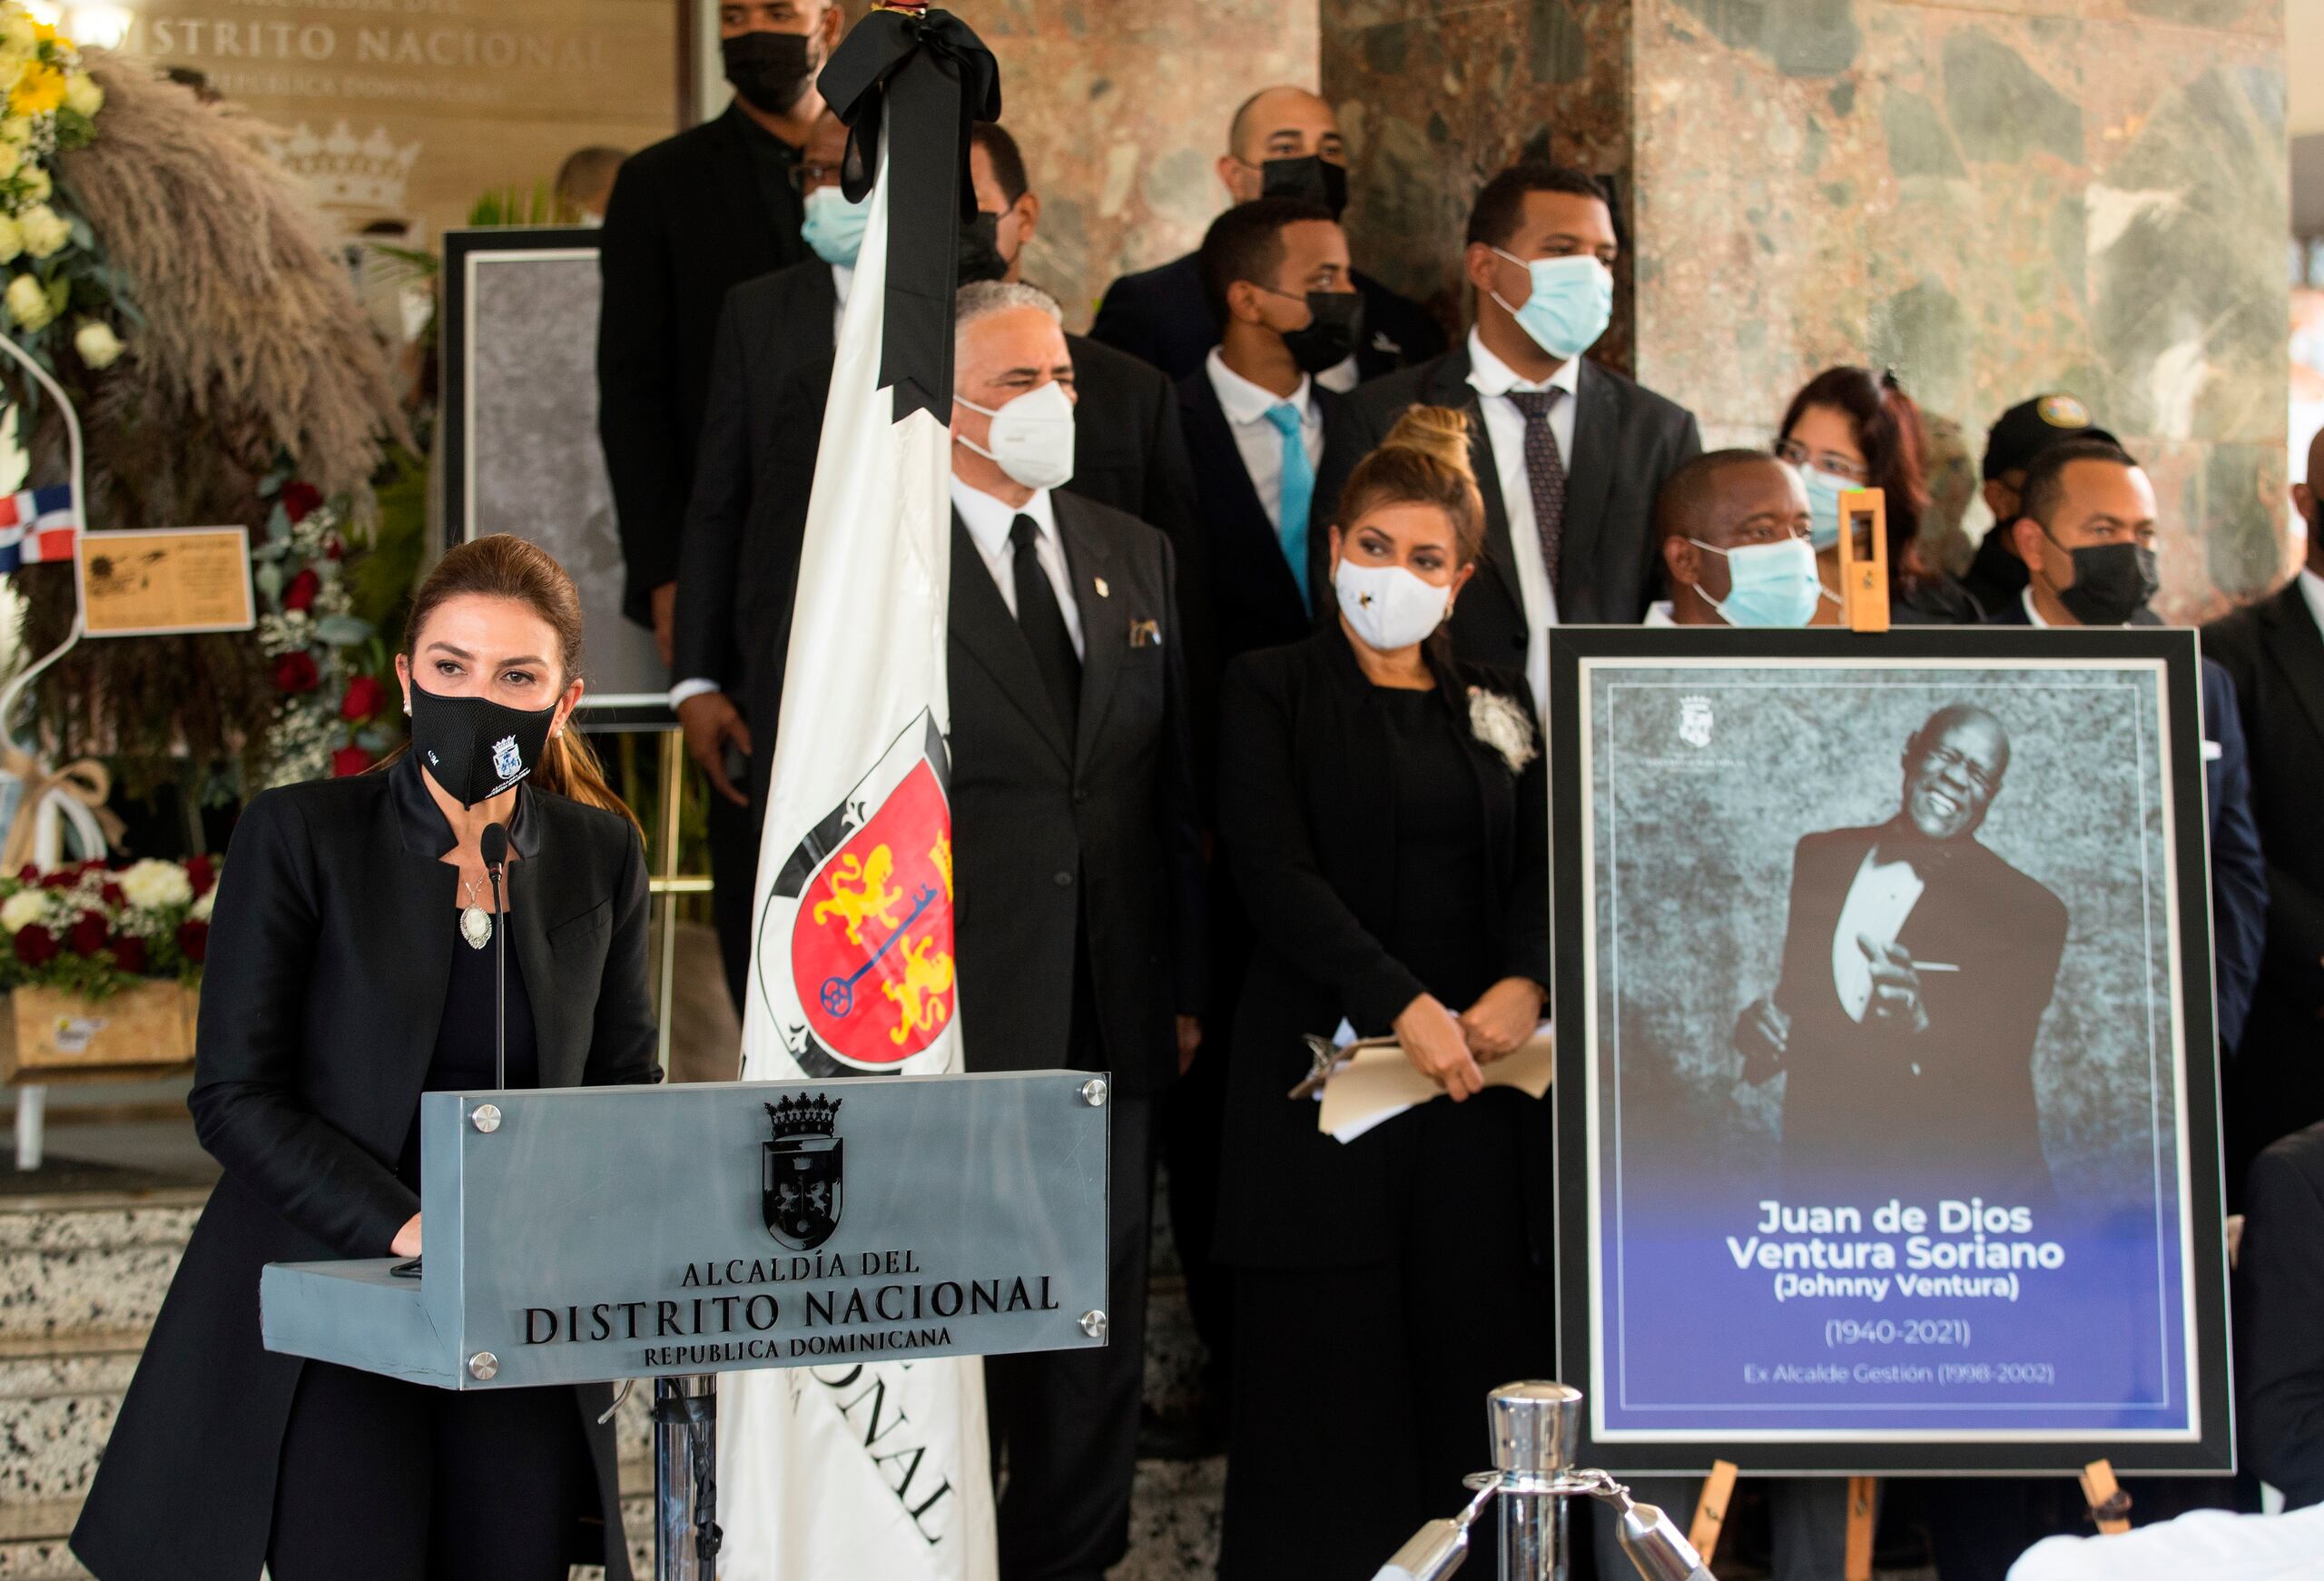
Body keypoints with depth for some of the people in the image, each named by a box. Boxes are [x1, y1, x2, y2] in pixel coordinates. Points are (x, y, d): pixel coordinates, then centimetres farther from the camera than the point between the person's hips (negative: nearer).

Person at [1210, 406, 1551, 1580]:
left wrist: (1526, 980, -13)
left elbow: (1542, 863, 9)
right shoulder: (1270, 691, 4)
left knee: (1475, 1347, -1)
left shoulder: (1497, 709, 17)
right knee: (1330, 1357, -4)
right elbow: (1274, 868, -7)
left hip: (1479, 1073, 3)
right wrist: (1403, 1005, -17)